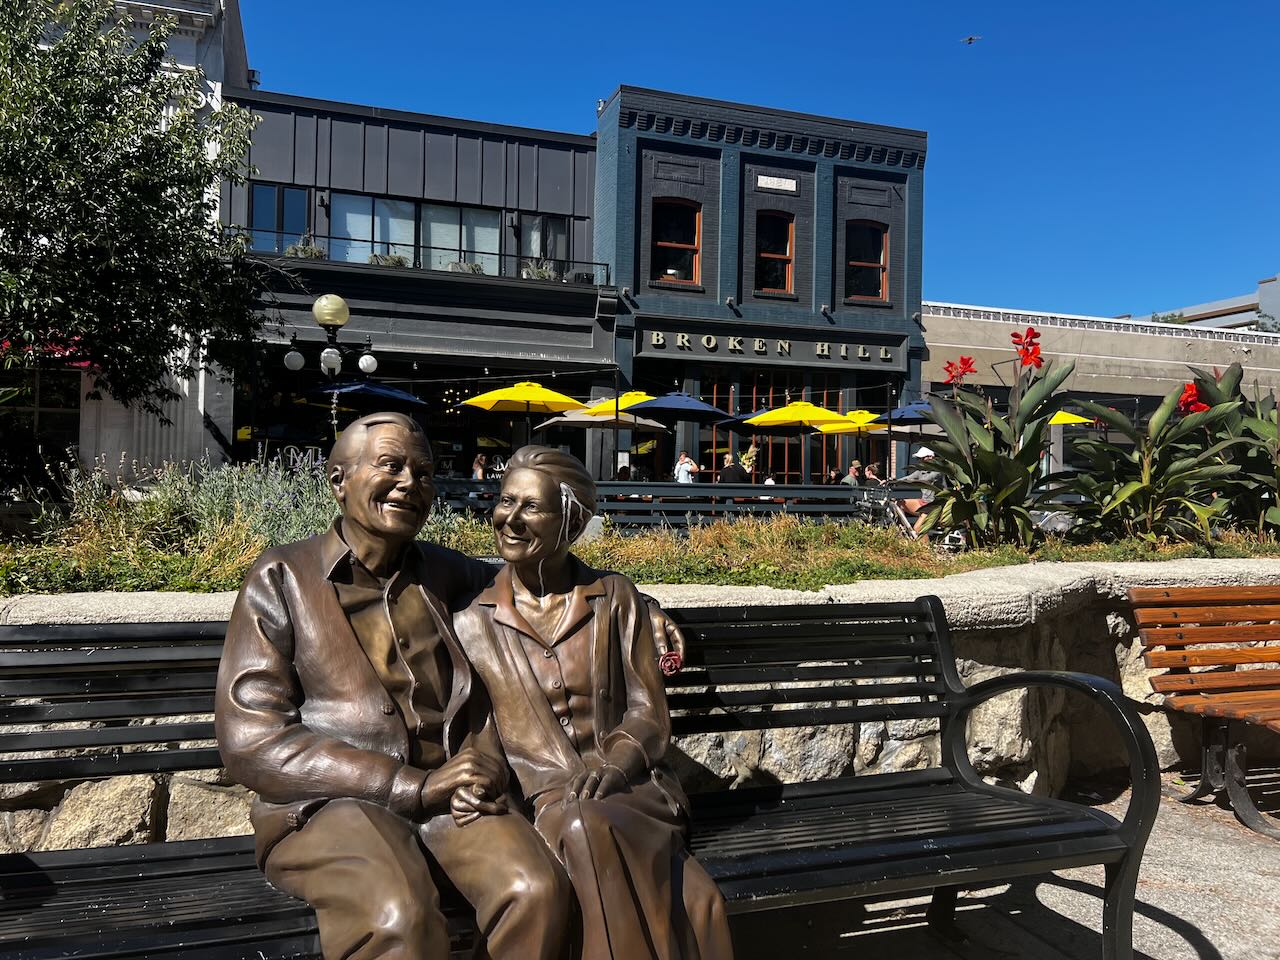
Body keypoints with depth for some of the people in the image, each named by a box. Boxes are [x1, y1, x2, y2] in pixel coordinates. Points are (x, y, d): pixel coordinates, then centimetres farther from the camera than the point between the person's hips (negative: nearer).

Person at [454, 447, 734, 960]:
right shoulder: (473, 622, 9)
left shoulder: (615, 598, 8)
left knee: (593, 828, -35)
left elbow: (649, 711, 4)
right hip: (535, 796, 0)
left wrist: (615, 765, -15)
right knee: (584, 832, -34)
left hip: (623, 786, 0)